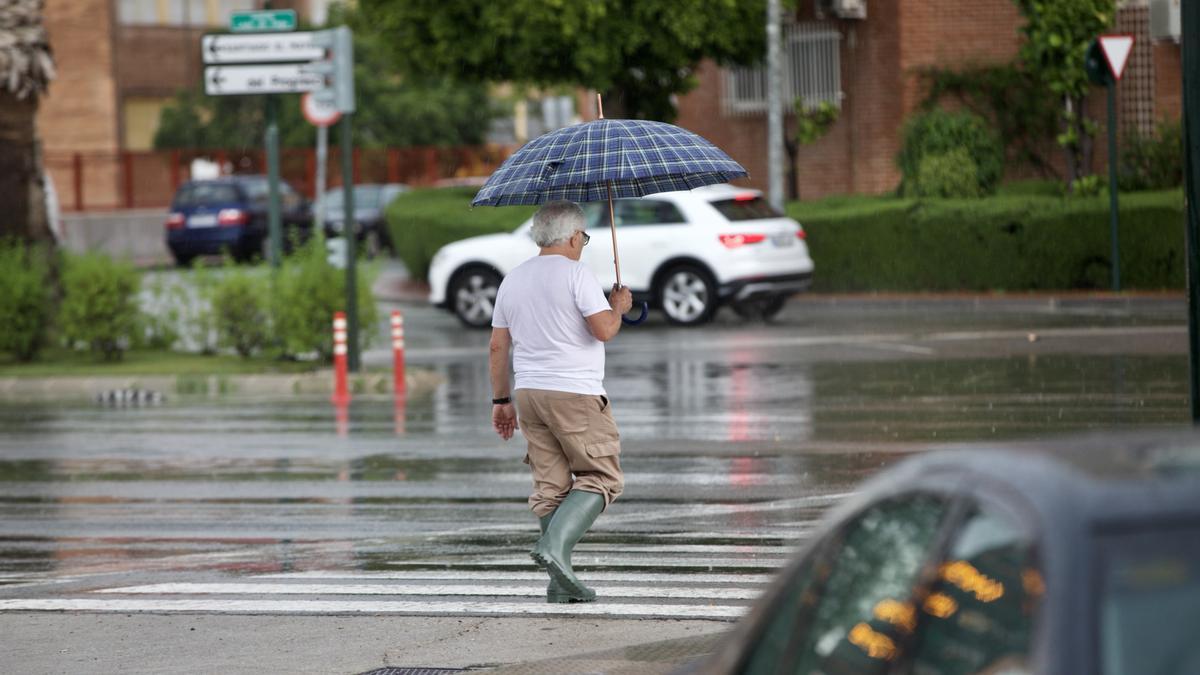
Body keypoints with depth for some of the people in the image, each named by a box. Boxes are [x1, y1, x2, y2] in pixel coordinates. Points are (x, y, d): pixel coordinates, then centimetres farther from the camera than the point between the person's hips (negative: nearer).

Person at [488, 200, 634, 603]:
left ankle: (561, 583, 4)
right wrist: (618, 307, 5)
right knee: (601, 478, 1)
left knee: (550, 486, 7)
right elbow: (603, 330, -16)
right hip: (575, 393, -7)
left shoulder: (513, 280, 13)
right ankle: (554, 545, -20)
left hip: (529, 392, 7)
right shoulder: (575, 274, -8)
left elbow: (498, 348, 14)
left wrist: (501, 400, 21)